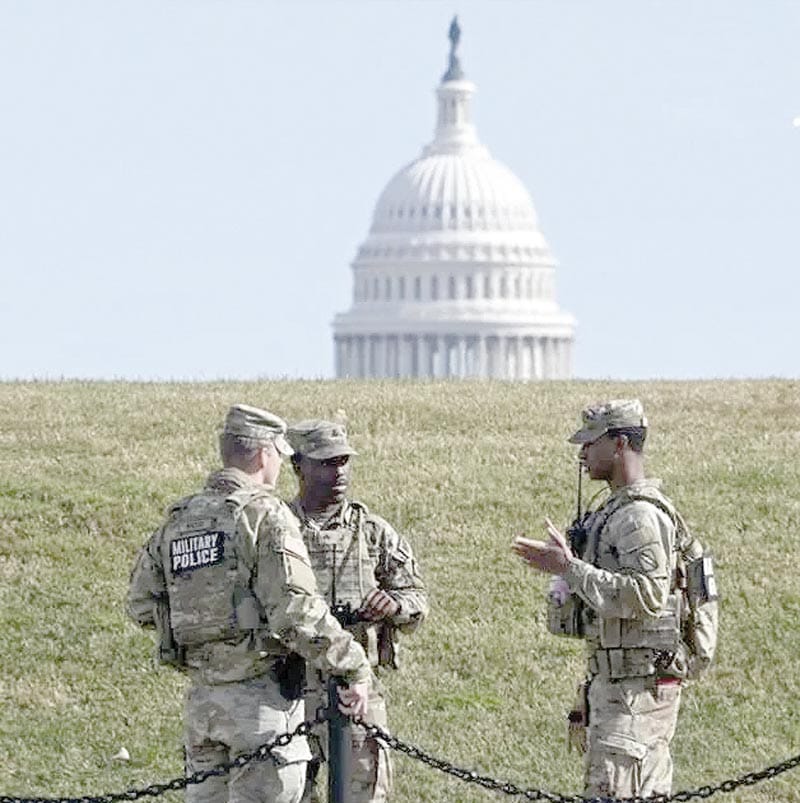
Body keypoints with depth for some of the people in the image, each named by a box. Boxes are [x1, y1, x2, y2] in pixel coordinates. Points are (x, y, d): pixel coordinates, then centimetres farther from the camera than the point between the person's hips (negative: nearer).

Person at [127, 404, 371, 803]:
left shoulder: (177, 521, 11)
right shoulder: (265, 515, -10)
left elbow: (141, 605, 17)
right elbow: (296, 611, -18)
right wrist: (355, 668, -12)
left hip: (201, 697, 7)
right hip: (261, 695, -7)